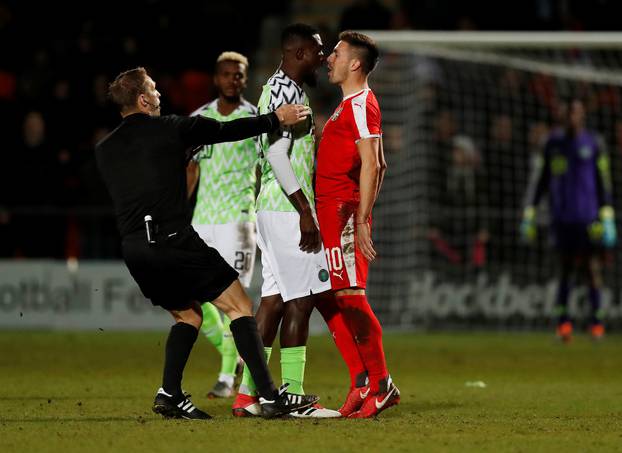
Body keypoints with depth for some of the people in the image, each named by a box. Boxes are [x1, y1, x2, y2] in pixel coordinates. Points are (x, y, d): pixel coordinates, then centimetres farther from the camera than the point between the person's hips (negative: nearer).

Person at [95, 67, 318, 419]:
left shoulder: (104, 150, 14)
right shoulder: (169, 129, 1)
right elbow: (230, 130, 9)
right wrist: (276, 119, 19)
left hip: (134, 248, 6)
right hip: (173, 239, -6)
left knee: (188, 315, 24)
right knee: (239, 305, 1)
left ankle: (170, 395, 8)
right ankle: (270, 396, -6)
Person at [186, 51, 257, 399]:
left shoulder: (256, 120, -1)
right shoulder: (199, 120, 11)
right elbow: (191, 171, 15)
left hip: (239, 217, -4)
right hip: (202, 219, 5)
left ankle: (227, 377, -5)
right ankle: (231, 355, 20)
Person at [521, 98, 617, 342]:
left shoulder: (594, 144, 3)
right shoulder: (553, 143, 9)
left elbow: (604, 183, 1)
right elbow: (540, 180, 13)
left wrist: (607, 219, -6)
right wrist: (529, 216, 9)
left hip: (588, 217, -1)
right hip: (562, 217, 1)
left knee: (592, 267, -3)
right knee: (565, 268, 1)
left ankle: (596, 319, 6)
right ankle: (563, 319, 6)